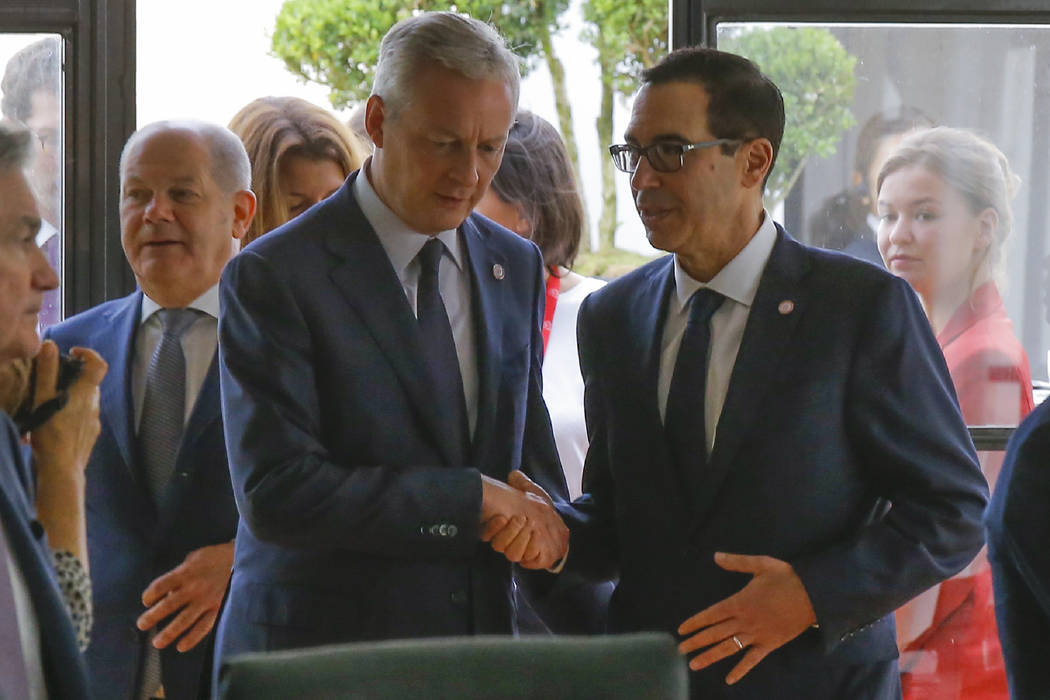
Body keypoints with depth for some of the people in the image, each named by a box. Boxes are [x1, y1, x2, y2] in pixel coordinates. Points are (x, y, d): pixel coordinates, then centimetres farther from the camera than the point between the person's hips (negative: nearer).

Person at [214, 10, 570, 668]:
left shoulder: (516, 266, 9)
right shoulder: (272, 278, -11)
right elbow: (276, 493, -19)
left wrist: (545, 525, -7)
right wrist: (476, 498, -19)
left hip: (482, 644, 5)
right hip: (318, 648, -5)